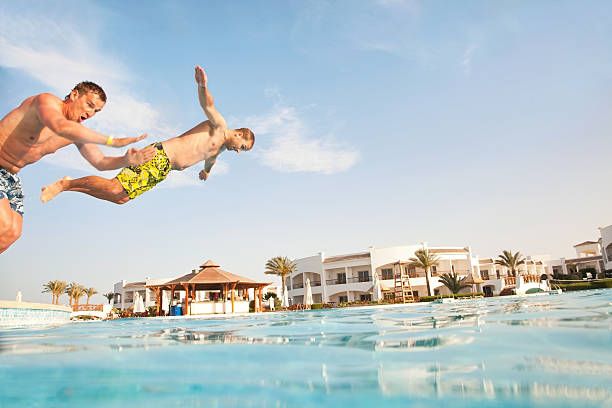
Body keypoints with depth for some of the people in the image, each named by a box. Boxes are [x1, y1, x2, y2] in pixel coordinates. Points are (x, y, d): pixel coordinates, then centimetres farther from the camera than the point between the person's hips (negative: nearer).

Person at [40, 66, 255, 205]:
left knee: (121, 198, 5)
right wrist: (202, 86, -43)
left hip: (163, 170, 9)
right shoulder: (219, 125, -1)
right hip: (159, 156, -9)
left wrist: (206, 171, 69)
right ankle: (65, 184, -8)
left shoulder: (222, 147, 24)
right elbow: (208, 105, -21)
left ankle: (70, 185, 12)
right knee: (115, 189, -20)